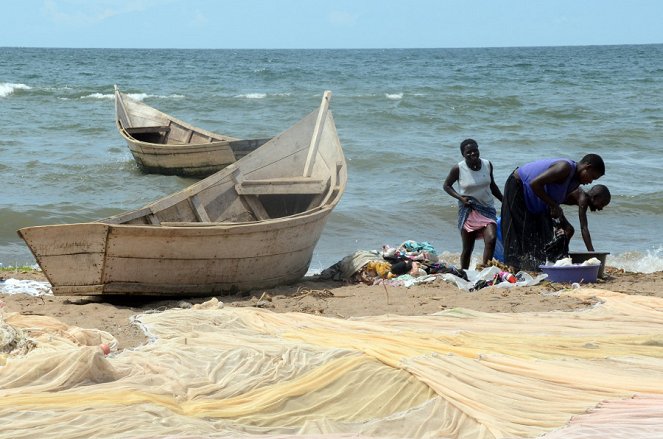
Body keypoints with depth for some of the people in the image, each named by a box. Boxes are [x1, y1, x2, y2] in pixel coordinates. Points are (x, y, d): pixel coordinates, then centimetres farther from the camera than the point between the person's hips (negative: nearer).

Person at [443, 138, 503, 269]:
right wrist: (460, 197, -13)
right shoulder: (458, 169, -12)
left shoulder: (487, 165, -1)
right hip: (468, 210, -2)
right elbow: (446, 185, 2)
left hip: (487, 209, 2)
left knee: (491, 239, -21)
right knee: (467, 249, 3)